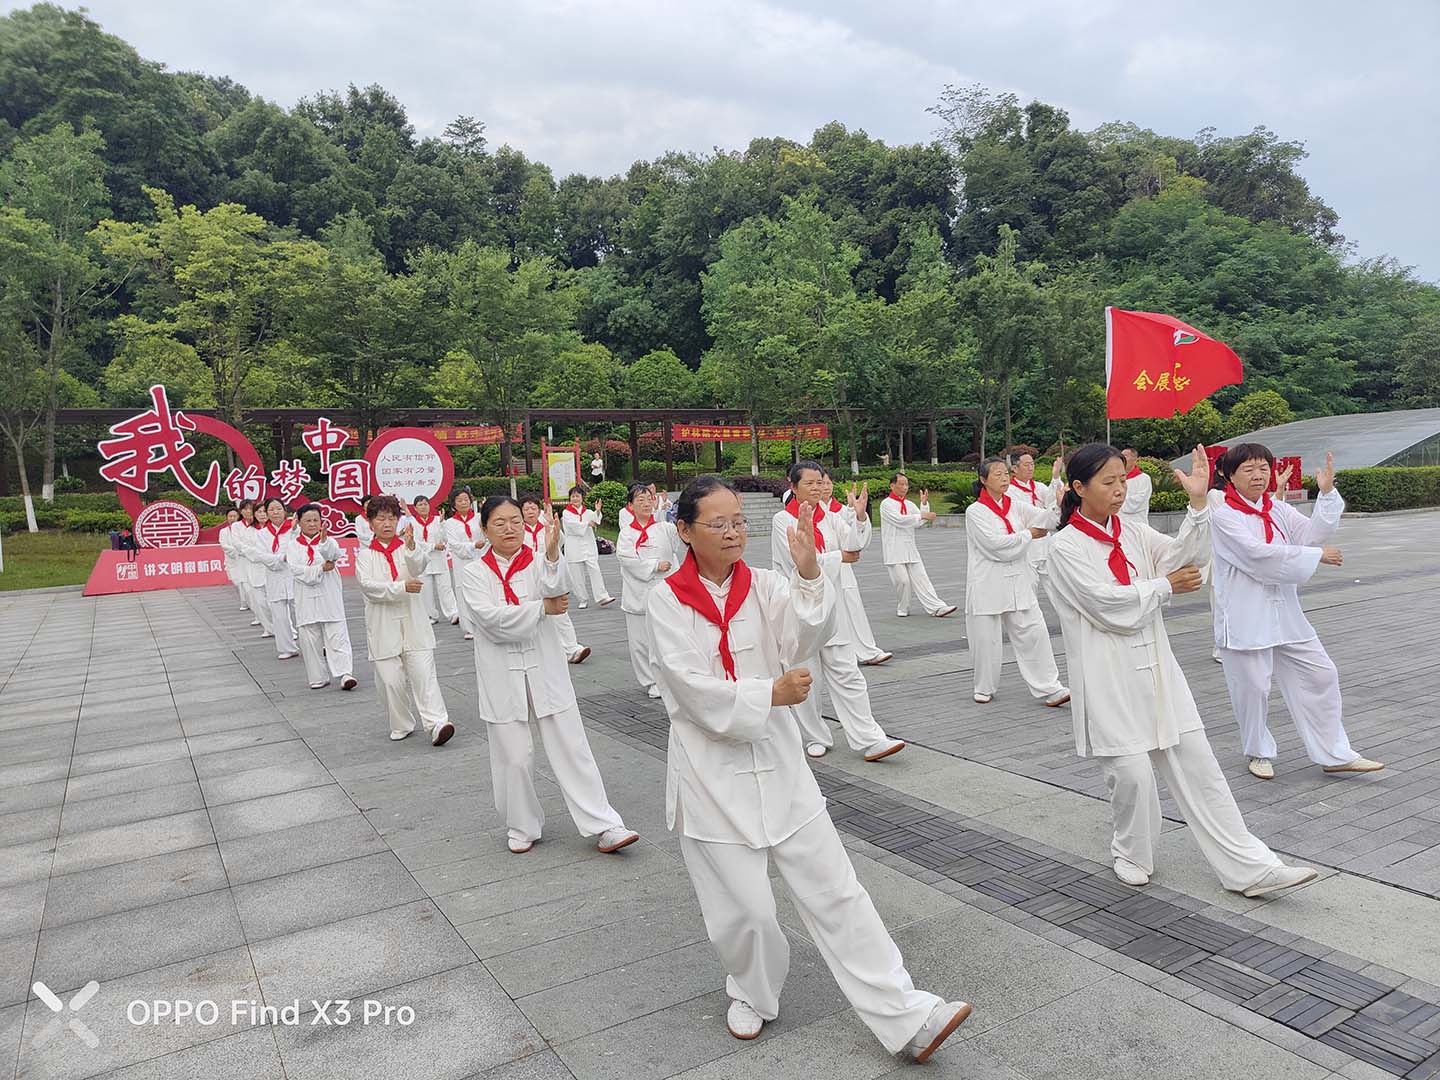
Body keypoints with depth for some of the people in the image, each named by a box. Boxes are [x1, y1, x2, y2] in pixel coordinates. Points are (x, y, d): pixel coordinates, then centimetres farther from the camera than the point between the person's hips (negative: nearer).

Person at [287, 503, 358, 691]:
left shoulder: (329, 542, 3)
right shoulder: (294, 547, 5)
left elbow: (334, 554, -22)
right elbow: (297, 570, -9)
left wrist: (324, 540, -40)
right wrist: (321, 569, -17)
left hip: (330, 598, -2)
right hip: (307, 601, 2)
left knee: (337, 637, -6)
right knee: (311, 640, 6)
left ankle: (345, 674, -9)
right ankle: (319, 677, 16)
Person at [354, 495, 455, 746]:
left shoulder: (407, 548, 6)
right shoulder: (365, 554, 5)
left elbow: (419, 566, -16)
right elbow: (368, 586, -10)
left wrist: (411, 546, -36)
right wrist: (402, 587, -21)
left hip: (413, 622, 0)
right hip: (383, 626, 0)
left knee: (424, 673, -8)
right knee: (390, 680, 2)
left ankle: (437, 723, -12)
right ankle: (401, 725, 19)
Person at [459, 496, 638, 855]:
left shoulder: (539, 562, 1)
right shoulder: (474, 573, -1)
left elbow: (557, 589, -21)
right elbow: (493, 618, -16)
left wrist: (552, 553, -39)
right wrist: (544, 608, -13)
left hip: (546, 670, 1)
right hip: (503, 676, 0)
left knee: (572, 748, 2)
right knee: (513, 758, 6)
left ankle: (603, 825, 6)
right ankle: (522, 826, 27)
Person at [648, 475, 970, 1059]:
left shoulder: (763, 586, 0)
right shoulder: (667, 600, -8)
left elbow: (806, 636, -18)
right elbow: (694, 688, -17)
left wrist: (808, 572, -32)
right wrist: (771, 694, -24)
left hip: (778, 764, 3)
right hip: (712, 774, -2)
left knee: (835, 891, 4)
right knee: (745, 908, 6)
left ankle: (907, 1016, 12)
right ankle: (751, 992, 37)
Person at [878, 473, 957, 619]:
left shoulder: (909, 505, 14)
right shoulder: (886, 504, -6)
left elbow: (919, 523, 5)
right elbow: (899, 519, -19)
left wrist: (924, 504, -5)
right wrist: (922, 515, -18)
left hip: (910, 548, 6)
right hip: (894, 550, -6)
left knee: (920, 578, 2)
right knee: (903, 580, -5)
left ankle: (936, 607, -2)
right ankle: (902, 608, 15)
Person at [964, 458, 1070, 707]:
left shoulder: (1015, 506, 9)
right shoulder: (975, 511, -7)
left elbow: (1044, 518, -5)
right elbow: (994, 544, -18)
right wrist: (1028, 535, -8)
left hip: (1018, 582, 4)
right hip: (987, 585, -4)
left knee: (1034, 633, -2)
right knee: (986, 639, 5)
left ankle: (1049, 688, 3)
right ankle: (984, 688, 25)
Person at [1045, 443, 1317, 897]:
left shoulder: (1133, 535, 9)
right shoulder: (1065, 547, -10)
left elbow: (1185, 556, -3)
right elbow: (1107, 604, -17)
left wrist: (1198, 502, -14)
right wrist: (1165, 586, -5)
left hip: (1156, 670, 6)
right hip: (1109, 680, -6)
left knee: (1198, 766, 6)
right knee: (1132, 773, -1)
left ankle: (1250, 867, 12)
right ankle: (1132, 855, 26)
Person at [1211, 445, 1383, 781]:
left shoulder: (1278, 510, 9)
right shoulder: (1225, 515, -12)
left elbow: (1313, 534, -3)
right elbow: (1257, 555, -21)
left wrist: (1326, 493, -13)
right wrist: (1315, 556, -16)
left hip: (1284, 613, 7)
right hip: (1244, 620, -6)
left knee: (1320, 675, 9)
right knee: (1252, 687, 3)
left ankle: (1334, 754, 22)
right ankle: (1258, 752, 27)